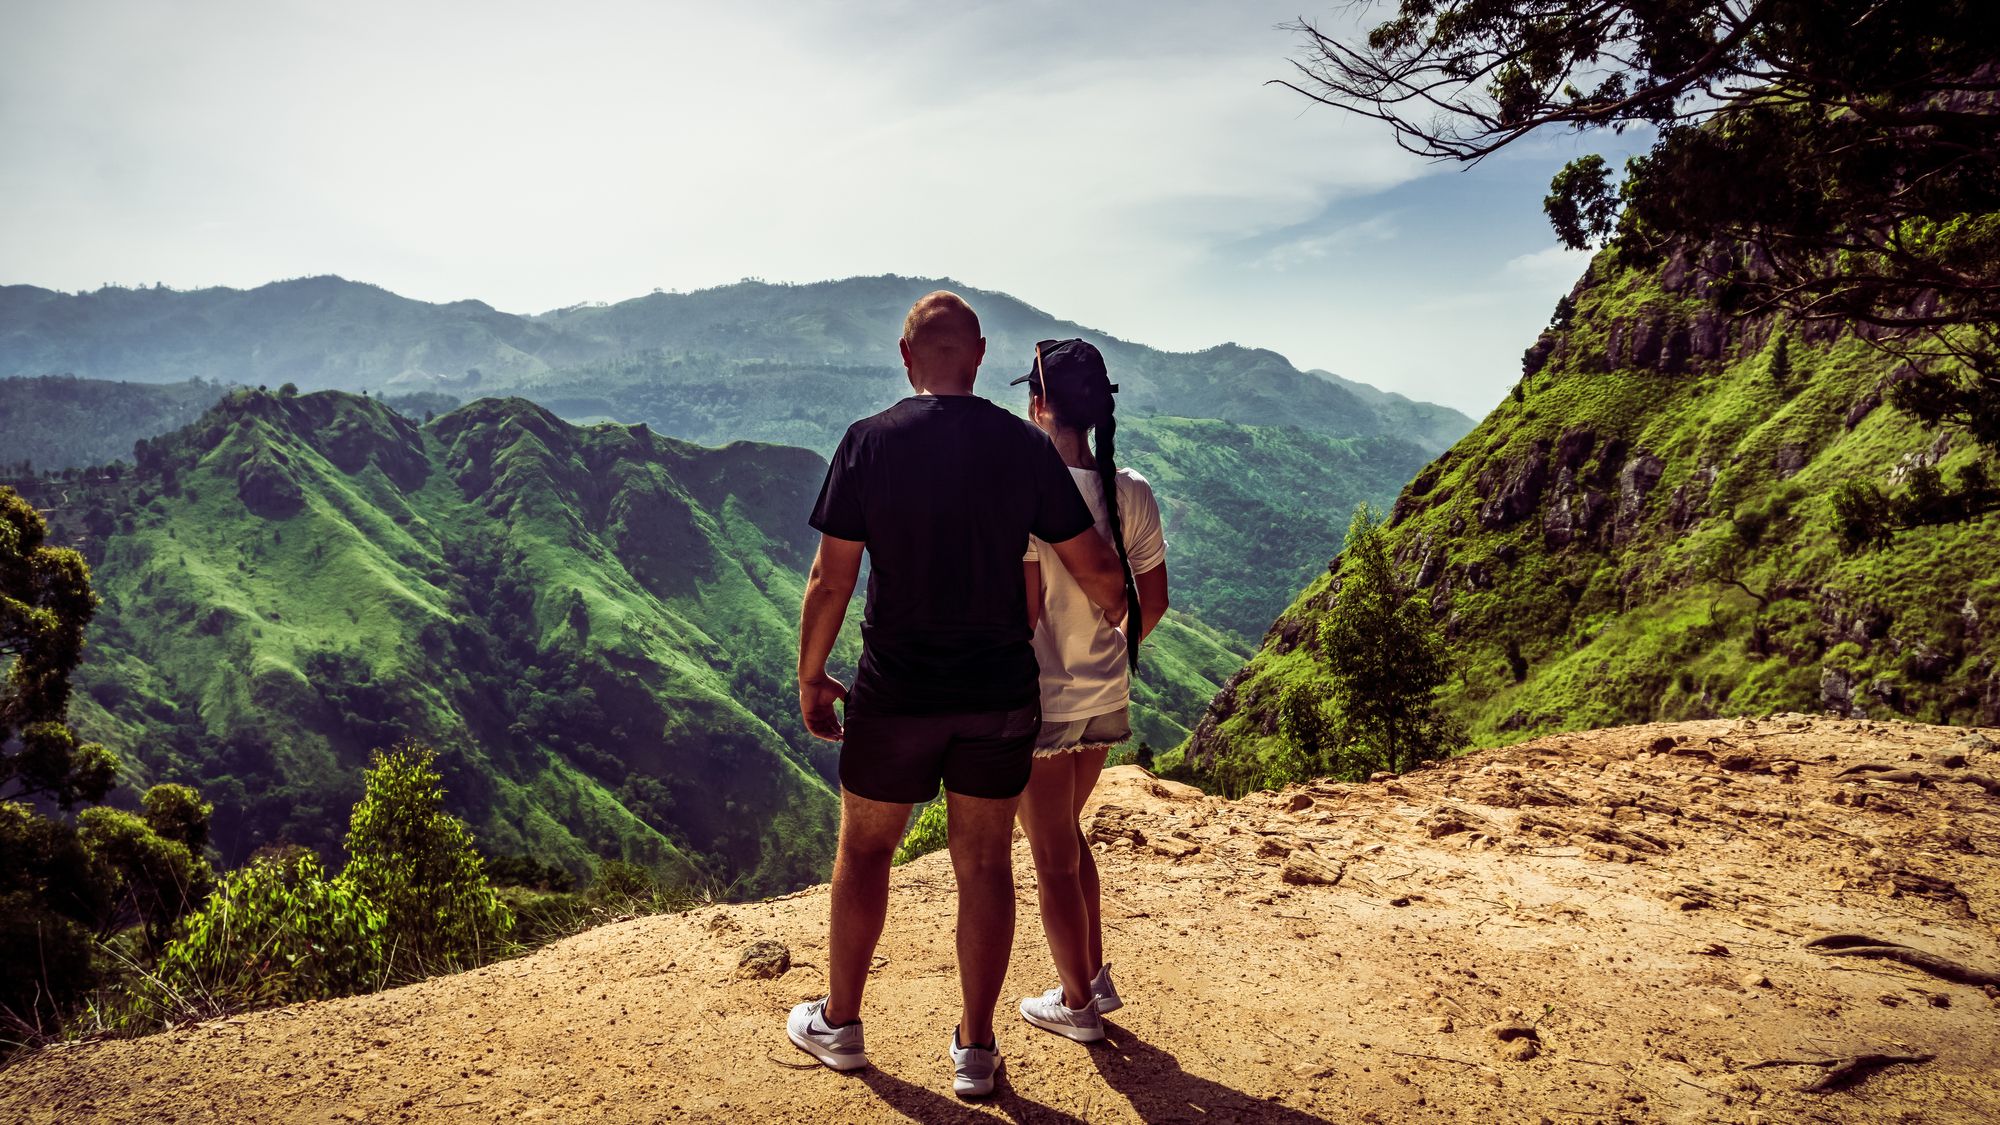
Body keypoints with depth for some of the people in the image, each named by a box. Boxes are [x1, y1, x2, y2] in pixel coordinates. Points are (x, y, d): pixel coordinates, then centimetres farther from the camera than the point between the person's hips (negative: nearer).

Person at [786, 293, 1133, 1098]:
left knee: (863, 851, 17)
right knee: (985, 863, 13)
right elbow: (1100, 573, -2)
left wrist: (810, 679, 5)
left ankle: (839, 1024, 33)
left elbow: (830, 583, -9)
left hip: (896, 695, -1)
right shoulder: (1027, 448, -5)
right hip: (1001, 697, 2)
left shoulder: (868, 442, -10)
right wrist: (1116, 629, 19)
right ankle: (975, 1050, 22)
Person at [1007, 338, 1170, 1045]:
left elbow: (1025, 607, -21)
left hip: (1041, 699, -6)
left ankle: (1078, 1006, 25)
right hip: (1106, 697, 6)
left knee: (1054, 857, 11)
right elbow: (1153, 601, 4)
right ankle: (1095, 976, 34)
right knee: (1067, 837, 26)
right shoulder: (1132, 493, -2)